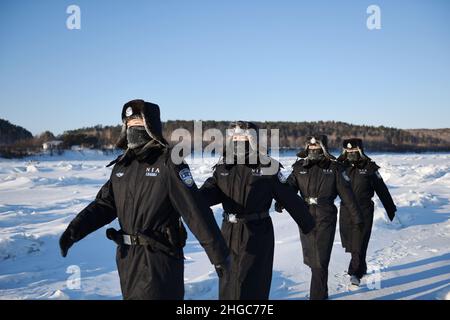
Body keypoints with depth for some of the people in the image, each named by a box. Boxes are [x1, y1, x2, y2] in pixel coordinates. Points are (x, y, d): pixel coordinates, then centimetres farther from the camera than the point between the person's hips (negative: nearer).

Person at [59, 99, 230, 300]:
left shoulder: (168, 164, -14)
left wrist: (219, 255, -18)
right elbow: (104, 204, 7)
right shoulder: (122, 165, 8)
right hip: (127, 256, 7)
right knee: (131, 295, 21)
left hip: (159, 258, -7)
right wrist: (74, 231, -9)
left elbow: (196, 211, -17)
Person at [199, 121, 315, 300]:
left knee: (251, 284, -2)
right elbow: (211, 191, -3)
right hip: (229, 232, 5)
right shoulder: (223, 166, 5)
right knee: (227, 282, 16)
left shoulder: (267, 167, -8)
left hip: (257, 233, -5)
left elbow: (290, 199, -3)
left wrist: (308, 225, 3)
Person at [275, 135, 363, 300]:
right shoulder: (300, 167, 4)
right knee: (309, 257, 17)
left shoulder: (334, 168, -3)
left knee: (320, 260, -6)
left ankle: (317, 295, 4)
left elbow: (347, 193, -1)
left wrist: (355, 216, 1)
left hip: (326, 219, -4)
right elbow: (290, 186, -10)